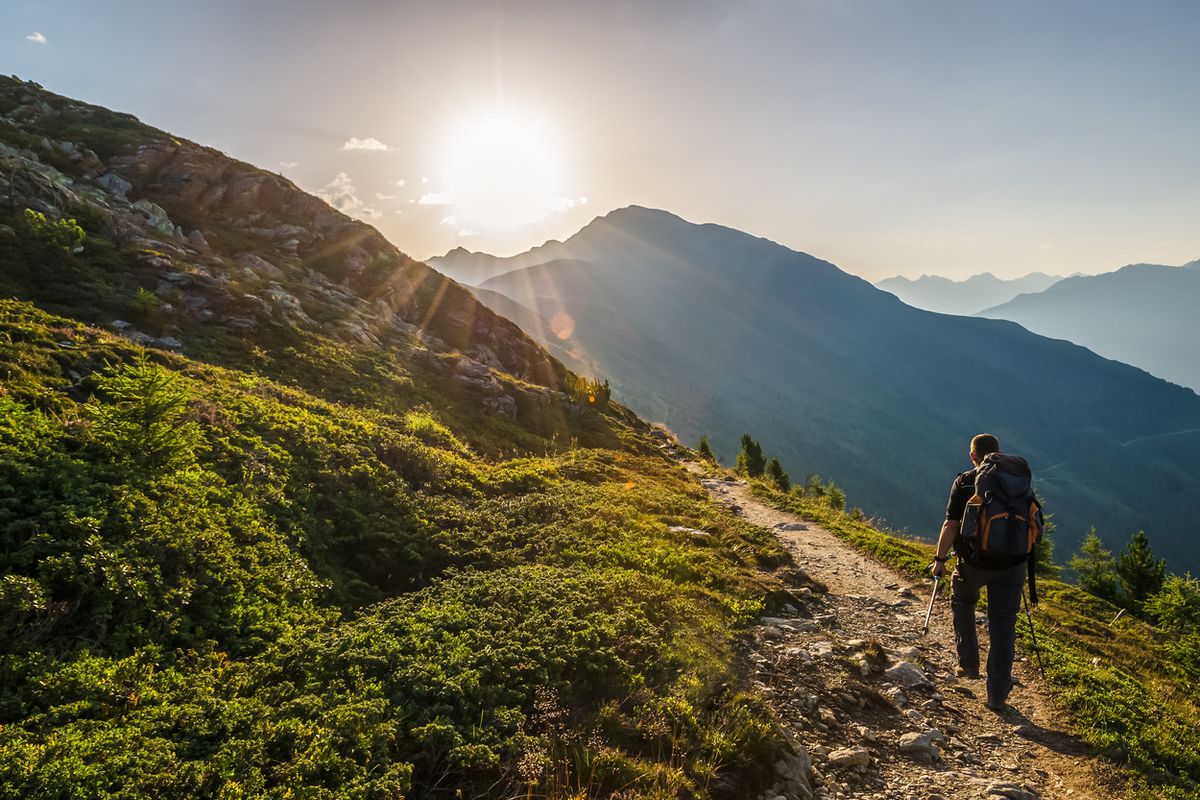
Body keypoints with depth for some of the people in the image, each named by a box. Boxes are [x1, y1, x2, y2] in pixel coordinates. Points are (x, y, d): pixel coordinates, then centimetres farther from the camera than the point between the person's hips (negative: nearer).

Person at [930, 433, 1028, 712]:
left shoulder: (964, 482, -8)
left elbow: (951, 526, -12)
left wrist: (940, 559, -2)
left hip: (974, 563, -2)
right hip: (1011, 564, 2)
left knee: (962, 601, 27)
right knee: (1003, 626, 8)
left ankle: (969, 664, 24)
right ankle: (998, 694, 11)